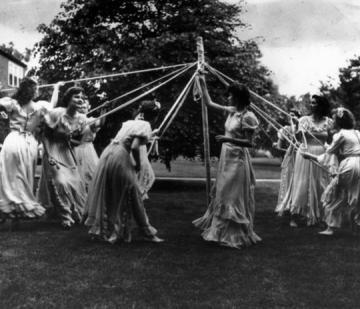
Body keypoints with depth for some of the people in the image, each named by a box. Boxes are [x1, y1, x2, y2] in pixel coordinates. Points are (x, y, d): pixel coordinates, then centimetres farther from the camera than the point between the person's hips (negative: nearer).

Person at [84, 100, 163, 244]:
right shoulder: (145, 125, -4)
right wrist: (138, 164, -1)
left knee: (104, 193, 16)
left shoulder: (129, 122, 18)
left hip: (108, 152, 7)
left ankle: (101, 228, 29)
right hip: (120, 156, -7)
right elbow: (134, 147, -17)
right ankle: (147, 233, 15)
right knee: (133, 194, 4)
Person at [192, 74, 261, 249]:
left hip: (237, 159, -8)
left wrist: (229, 139, -26)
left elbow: (249, 142, -17)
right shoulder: (231, 111, 6)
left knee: (234, 197, 0)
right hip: (226, 156, 8)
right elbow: (209, 103, 14)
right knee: (223, 194, 17)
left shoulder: (247, 117, -16)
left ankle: (236, 235, 12)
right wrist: (202, 83, 14)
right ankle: (220, 229, 30)